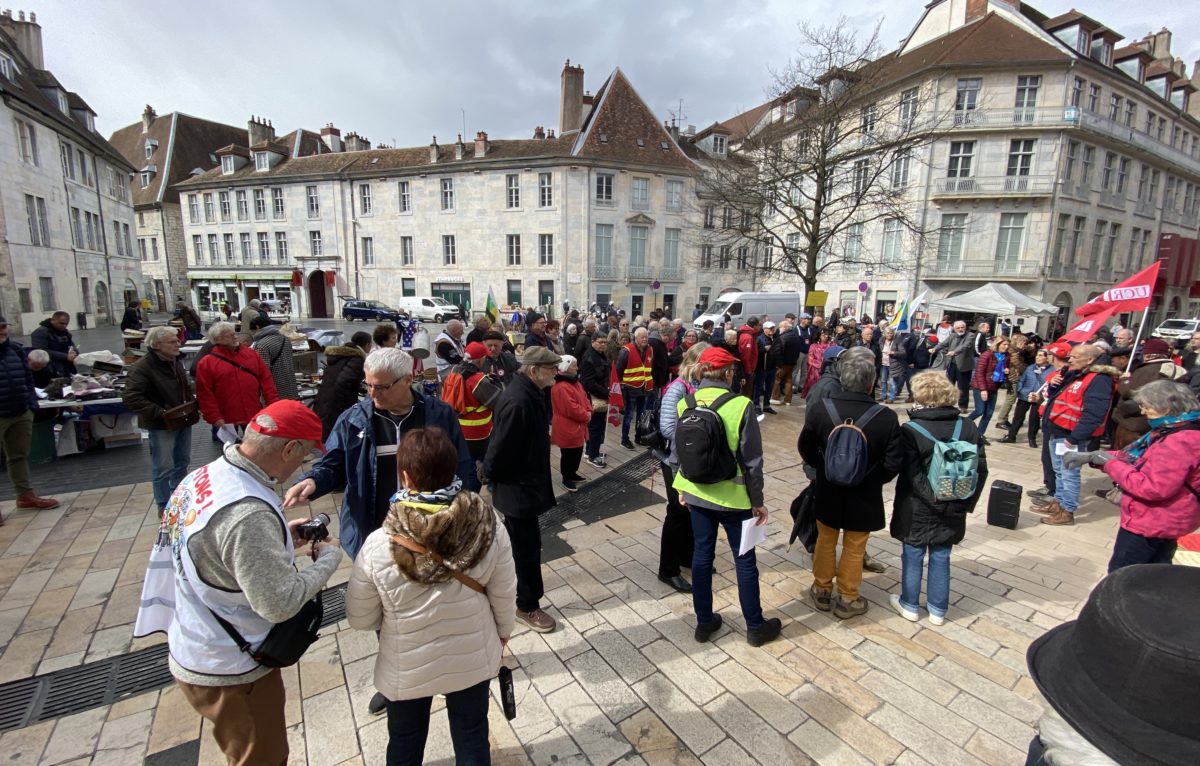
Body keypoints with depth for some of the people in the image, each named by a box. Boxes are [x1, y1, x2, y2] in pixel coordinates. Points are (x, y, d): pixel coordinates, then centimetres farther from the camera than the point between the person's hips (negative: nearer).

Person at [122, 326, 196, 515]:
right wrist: (159, 413, -24)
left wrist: (193, 402, 7)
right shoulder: (142, 367, -17)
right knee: (163, 468, 2)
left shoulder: (176, 362, 10)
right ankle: (164, 507, 16)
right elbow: (130, 398, -23)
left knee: (182, 463, 18)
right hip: (162, 426, -8)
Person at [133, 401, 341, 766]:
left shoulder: (204, 475, -8)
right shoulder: (248, 512, -36)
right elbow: (281, 605, -29)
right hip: (230, 672, -8)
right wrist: (328, 556, -16)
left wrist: (281, 537, 2)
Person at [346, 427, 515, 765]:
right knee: (472, 738, 27)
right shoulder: (491, 530, -25)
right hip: (473, 659, 1)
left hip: (407, 669, -1)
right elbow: (504, 596, -11)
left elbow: (360, 619, -12)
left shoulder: (379, 546, -28)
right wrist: (503, 631, 10)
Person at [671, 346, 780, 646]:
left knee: (701, 555, 16)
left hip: (697, 494, 4)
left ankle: (704, 622, 31)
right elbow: (751, 460, -15)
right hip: (733, 497, -3)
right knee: (745, 560, 14)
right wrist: (758, 501, -3)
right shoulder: (741, 406, -19)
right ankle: (755, 626, 31)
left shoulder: (684, 405, -7)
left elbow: (676, 451, 1)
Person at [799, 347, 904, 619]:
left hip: (828, 492, 1)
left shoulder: (820, 409, -16)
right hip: (864, 495, -1)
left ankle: (822, 590, 37)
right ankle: (847, 600, 32)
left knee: (825, 541, 21)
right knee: (854, 548, 17)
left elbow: (805, 449, -4)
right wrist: (876, 479, 7)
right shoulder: (886, 417, -20)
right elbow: (894, 463, -13)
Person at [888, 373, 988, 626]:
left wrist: (932, 498, -7)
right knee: (941, 559, 17)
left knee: (913, 557, 12)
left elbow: (912, 476, -21)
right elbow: (980, 470, 2)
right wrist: (966, 502, 8)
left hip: (918, 510, -4)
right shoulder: (968, 427, -3)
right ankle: (938, 610, 30)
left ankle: (909, 605, 27)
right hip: (952, 510, 4)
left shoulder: (910, 430, -18)